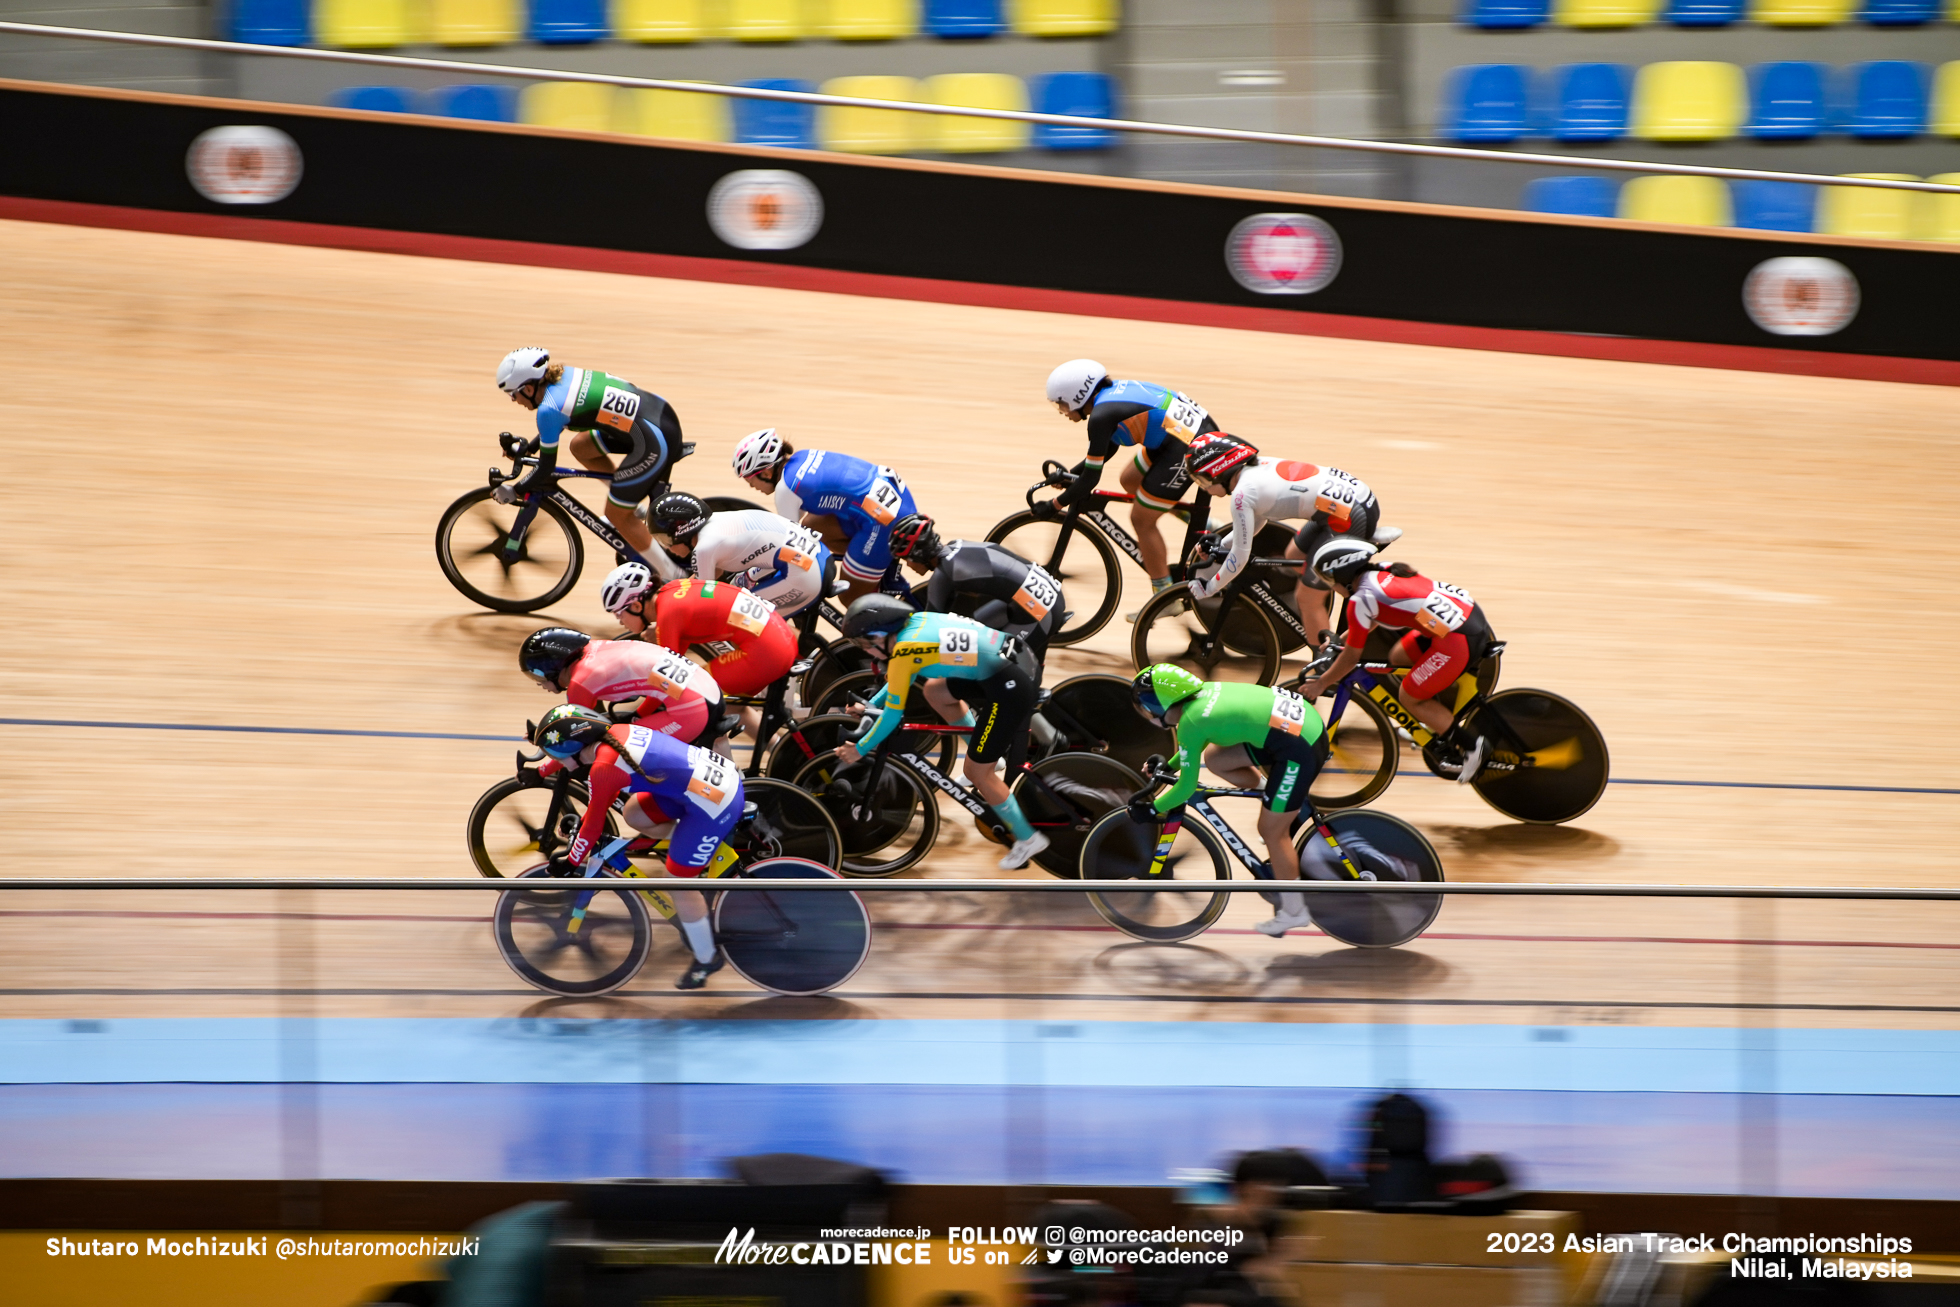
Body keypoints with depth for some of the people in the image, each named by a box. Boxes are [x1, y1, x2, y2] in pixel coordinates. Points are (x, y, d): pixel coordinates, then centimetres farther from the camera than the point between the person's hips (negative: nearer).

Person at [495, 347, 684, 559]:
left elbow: (544, 471, -6)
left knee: (616, 515, 6)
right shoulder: (563, 375, 8)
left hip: (656, 441, -9)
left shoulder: (549, 408, -15)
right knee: (580, 447, 20)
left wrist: (513, 491, 8)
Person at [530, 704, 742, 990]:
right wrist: (538, 772, 44)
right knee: (634, 814, 20)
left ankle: (706, 960, 23)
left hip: (715, 804, -9)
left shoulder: (603, 770, -17)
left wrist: (570, 864, 10)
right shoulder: (614, 733, 7)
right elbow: (574, 753, 30)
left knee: (678, 883, 6)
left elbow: (592, 827, -5)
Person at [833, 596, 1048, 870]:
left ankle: (1027, 839, 17)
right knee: (934, 691, 23)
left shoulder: (903, 652, -11)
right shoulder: (917, 621, 12)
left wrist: (860, 750, 10)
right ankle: (987, 757, 32)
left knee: (977, 772, 6)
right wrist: (870, 707, 36)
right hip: (1021, 659, 9)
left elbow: (892, 715, -3)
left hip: (1011, 689, -9)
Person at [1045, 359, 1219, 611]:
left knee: (1142, 520, 3)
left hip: (1189, 448, -10)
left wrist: (1056, 505, 1)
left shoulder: (1101, 415, -15)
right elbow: (1107, 447, 27)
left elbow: (1091, 477, -11)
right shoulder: (1113, 391, 12)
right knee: (1129, 479, 24)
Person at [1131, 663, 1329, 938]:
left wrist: (1151, 809, 8)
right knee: (1215, 758, 14)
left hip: (1300, 747, -9)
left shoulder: (1189, 723, -14)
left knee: (1272, 831, 5)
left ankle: (1293, 912, 18)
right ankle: (1276, 800, 26)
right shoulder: (1203, 691, 9)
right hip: (1302, 717, 9)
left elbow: (1187, 787, -6)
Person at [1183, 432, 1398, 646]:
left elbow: (1240, 557, -6)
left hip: (1349, 516, -9)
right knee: (1294, 555, 26)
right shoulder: (1260, 466, 13)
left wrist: (1208, 588, 8)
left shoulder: (1243, 494, -11)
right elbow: (1259, 516, 31)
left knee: (1307, 598, 3)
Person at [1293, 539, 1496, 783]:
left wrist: (1319, 685, 13)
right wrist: (1339, 639, 40)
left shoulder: (1362, 599, -9)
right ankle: (1441, 723, 32)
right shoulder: (1386, 570, 15)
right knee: (1398, 657, 22)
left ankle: (1472, 745, 5)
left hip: (1459, 639, -9)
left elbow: (1351, 657, 1)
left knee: (1409, 698, 8)